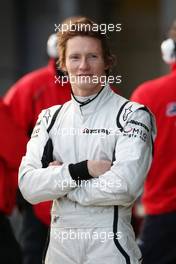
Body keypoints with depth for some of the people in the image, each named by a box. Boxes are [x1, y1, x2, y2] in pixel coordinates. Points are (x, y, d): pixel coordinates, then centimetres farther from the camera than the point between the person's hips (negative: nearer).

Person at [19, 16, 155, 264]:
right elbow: (28, 187, -3)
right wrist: (81, 170, -16)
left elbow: (124, 187, -19)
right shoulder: (50, 118, 8)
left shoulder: (132, 114, -6)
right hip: (59, 244, 4)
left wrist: (57, 181, -7)